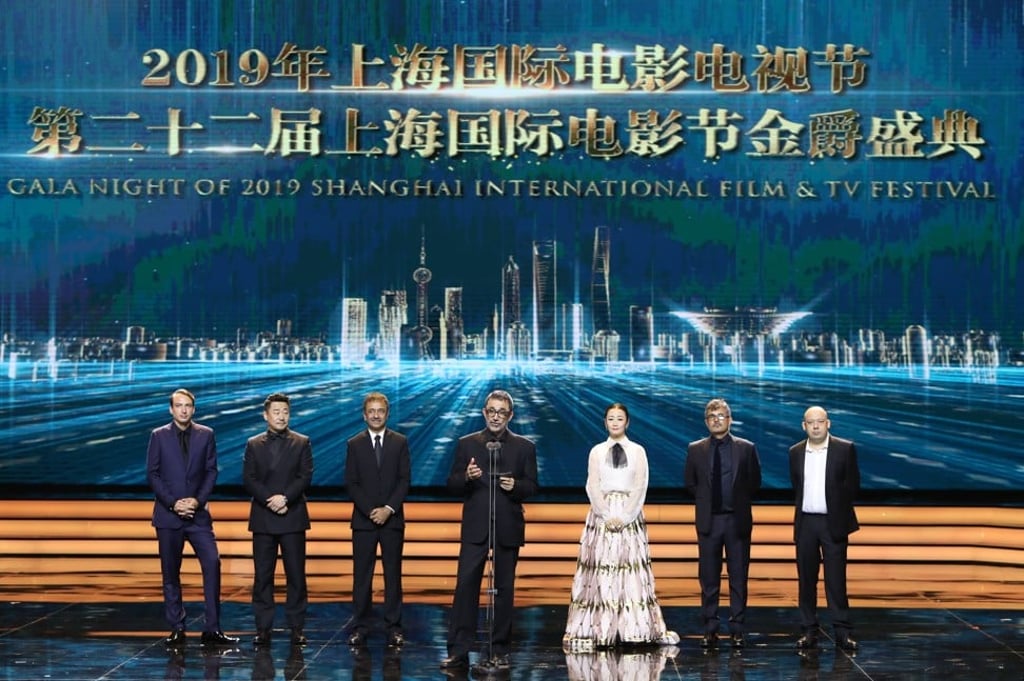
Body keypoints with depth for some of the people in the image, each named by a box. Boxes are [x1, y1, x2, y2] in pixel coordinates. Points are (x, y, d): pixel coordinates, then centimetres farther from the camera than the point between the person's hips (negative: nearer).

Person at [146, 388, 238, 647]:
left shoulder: (206, 435, 6)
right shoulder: (159, 436, 3)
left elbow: (211, 471, 4)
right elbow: (152, 474, 0)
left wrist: (198, 500, -10)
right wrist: (172, 503, -11)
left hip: (198, 513, 0)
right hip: (168, 514, 0)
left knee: (212, 564, -12)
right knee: (171, 574, 4)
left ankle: (212, 630, -9)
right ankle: (177, 630, 11)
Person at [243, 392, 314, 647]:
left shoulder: (302, 443, 6)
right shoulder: (253, 445, 9)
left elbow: (306, 477, -3)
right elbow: (248, 479, 0)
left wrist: (285, 498, -16)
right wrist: (270, 500, -13)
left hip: (293, 517, -1)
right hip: (263, 518, 1)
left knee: (296, 574, 0)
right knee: (262, 575, 1)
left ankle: (297, 627, 5)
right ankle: (263, 628, 6)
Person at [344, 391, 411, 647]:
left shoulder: (400, 442, 4)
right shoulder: (354, 444, 4)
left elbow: (404, 480, 0)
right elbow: (351, 483, 0)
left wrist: (388, 509, -12)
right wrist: (370, 511, -11)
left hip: (392, 519, 0)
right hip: (363, 520, 0)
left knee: (393, 574, 3)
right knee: (362, 575, 1)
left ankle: (394, 627, 7)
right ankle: (359, 628, 5)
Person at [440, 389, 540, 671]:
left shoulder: (524, 447, 6)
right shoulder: (467, 444, 6)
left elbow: (532, 487, 4)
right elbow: (452, 484, 4)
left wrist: (515, 485, -16)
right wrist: (466, 477, -17)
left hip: (508, 528, 0)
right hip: (475, 526, 0)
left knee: (504, 588, 5)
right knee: (465, 586, -5)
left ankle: (500, 650, 13)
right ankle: (458, 651, -2)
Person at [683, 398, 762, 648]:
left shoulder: (746, 448, 2)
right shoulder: (695, 450, 4)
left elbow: (755, 482, 8)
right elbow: (690, 482, 13)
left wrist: (740, 503, 6)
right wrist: (706, 501, 8)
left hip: (738, 520, -1)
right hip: (708, 521, 1)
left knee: (738, 578, 2)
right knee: (708, 579, 4)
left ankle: (737, 629, 8)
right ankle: (710, 629, 10)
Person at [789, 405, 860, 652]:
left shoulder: (845, 449, -2)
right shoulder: (796, 452, 8)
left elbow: (853, 484, 1)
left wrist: (837, 507, 1)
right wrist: (803, 506, 7)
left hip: (833, 523, -3)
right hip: (805, 522, 3)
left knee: (836, 580, -4)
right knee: (806, 579, 5)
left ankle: (843, 632, 1)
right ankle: (809, 631, 10)